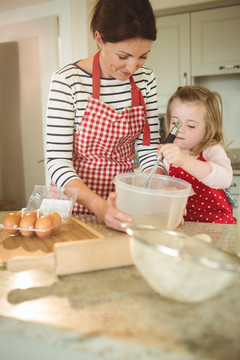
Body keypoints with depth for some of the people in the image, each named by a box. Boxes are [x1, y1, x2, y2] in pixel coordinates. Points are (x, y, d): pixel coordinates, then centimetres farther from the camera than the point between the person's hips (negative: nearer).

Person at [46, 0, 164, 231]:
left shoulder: (145, 79, -1)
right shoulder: (67, 81, -15)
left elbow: (148, 149, 0)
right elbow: (57, 162, -16)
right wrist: (99, 206, -31)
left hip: (122, 194, 3)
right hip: (76, 200, -2)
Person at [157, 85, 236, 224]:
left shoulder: (212, 150, -10)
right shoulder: (169, 155, 5)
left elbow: (225, 179, -32)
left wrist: (184, 160, -44)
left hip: (215, 223, -2)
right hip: (182, 222, 3)